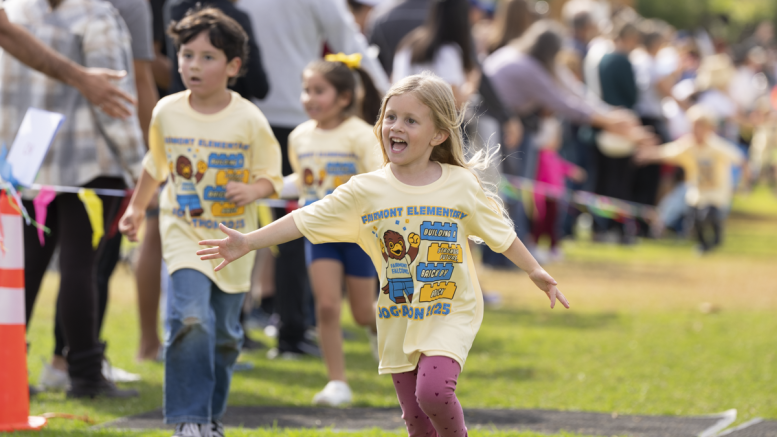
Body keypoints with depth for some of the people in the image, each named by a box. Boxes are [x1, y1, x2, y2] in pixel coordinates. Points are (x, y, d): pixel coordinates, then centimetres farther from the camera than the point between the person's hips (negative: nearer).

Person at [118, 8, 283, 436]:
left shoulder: (249, 120, -9)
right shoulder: (166, 112, -1)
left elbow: (270, 174, -2)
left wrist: (253, 190, -24)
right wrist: (136, 208, 25)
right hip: (184, 235, 0)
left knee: (225, 334, 11)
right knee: (190, 320, -21)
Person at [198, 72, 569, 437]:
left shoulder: (461, 185, -4)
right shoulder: (366, 191, -3)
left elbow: (500, 233, 9)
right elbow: (304, 221, -4)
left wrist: (536, 272, 14)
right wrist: (249, 242, -11)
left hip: (449, 316, -3)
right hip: (398, 322, 3)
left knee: (433, 392, -24)